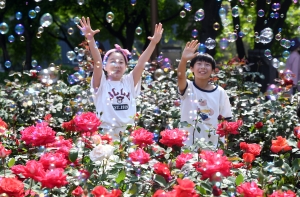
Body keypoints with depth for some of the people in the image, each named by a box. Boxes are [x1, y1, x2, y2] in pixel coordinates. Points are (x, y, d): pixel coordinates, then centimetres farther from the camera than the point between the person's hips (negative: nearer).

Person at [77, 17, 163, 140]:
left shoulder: (129, 82, 11)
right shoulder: (101, 83, 2)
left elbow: (141, 64, 2)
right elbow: (97, 62, -11)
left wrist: (153, 43, -7)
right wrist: (91, 39, -25)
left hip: (128, 131, 3)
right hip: (106, 132, -3)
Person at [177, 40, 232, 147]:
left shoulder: (220, 92, 2)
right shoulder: (188, 88, -3)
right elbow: (180, 76, -26)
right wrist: (184, 59, -45)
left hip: (212, 145, 2)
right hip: (188, 145, -2)